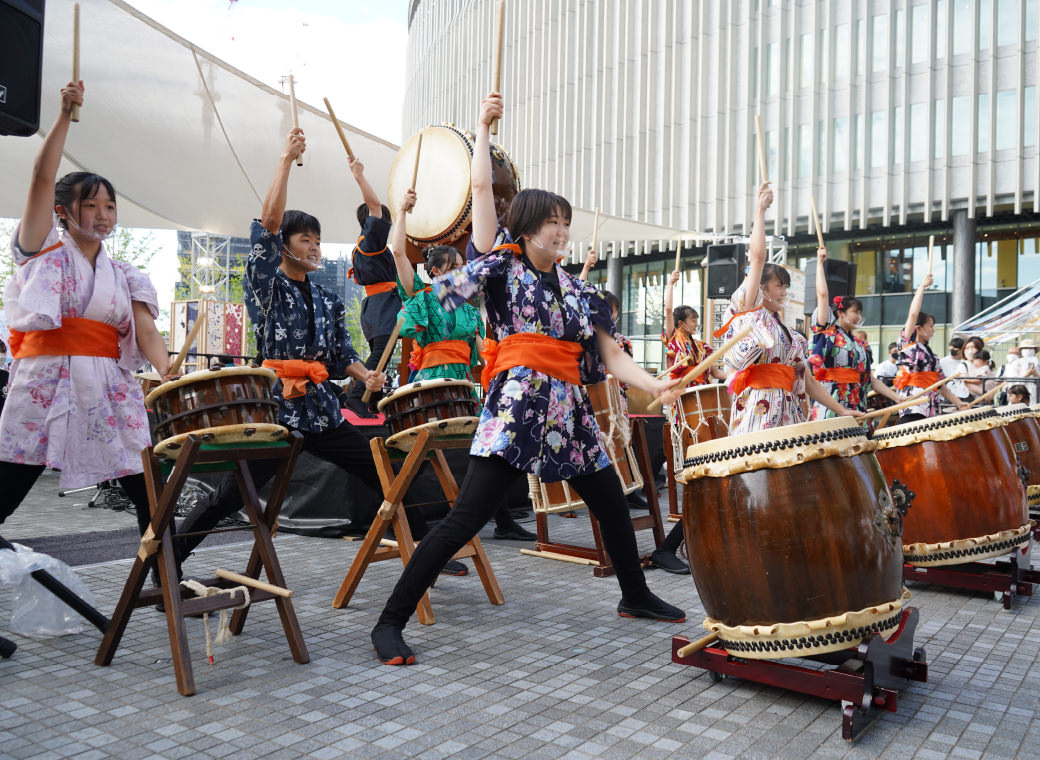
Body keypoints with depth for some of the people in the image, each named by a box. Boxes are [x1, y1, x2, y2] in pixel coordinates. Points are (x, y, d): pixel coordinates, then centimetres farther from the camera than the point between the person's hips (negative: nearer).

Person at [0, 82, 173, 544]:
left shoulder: (126, 276, 16)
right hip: (44, 386, -2)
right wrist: (66, 115, -3)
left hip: (110, 393, 3)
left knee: (151, 496, -3)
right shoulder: (42, 252, 10)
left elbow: (146, 330, 1)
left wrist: (167, 370, -19)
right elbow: (43, 176, -1)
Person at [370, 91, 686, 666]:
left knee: (613, 506, 16)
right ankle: (391, 622, -5)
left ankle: (635, 597, 40)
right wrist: (482, 126, 9)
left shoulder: (579, 291, 16)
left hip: (570, 409, 6)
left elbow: (611, 357, 10)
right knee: (467, 516, -14)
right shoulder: (502, 265, 4)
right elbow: (482, 189, -2)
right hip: (516, 403, -6)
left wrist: (654, 386, -6)